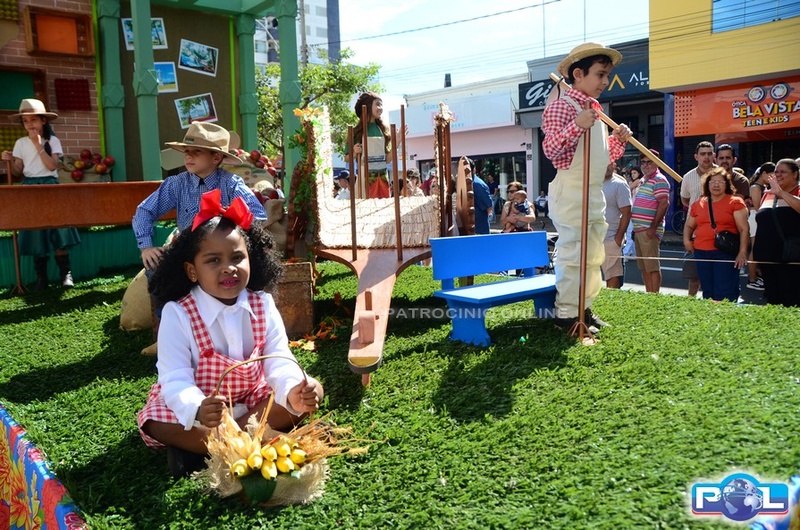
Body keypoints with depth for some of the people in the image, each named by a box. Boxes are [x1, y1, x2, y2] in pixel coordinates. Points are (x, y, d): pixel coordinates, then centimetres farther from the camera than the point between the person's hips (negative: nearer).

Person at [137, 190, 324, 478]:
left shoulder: (263, 305, -10)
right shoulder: (178, 314, -19)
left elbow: (279, 362, -17)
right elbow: (175, 379, -27)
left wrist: (294, 392, -41)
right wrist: (198, 411, -50)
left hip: (253, 397, 3)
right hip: (196, 402, -3)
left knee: (313, 390, -16)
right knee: (157, 422, -29)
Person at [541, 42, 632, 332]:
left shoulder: (596, 111, 19)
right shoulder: (561, 106, -10)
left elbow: (605, 155, 24)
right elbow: (550, 149, -20)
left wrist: (619, 139, 6)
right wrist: (576, 126, -32)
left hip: (595, 193, 10)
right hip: (571, 191, -10)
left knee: (593, 255, 14)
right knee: (572, 253, -7)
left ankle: (584, 307, 25)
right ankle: (566, 314, 2)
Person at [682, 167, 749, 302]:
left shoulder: (735, 202, 1)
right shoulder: (698, 204, 14)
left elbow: (744, 229, -4)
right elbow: (689, 226, 26)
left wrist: (742, 252, -13)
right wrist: (686, 239, 6)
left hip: (726, 254, -4)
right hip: (701, 253, 5)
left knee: (725, 294, -7)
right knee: (707, 292, 11)